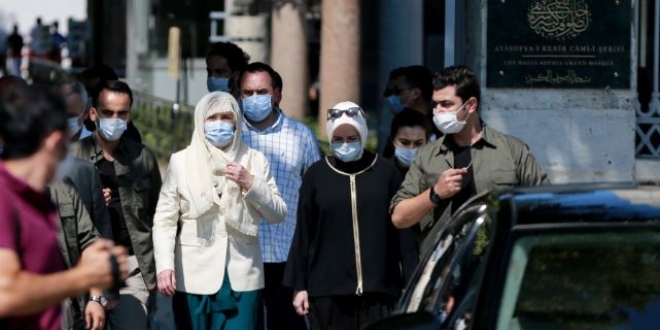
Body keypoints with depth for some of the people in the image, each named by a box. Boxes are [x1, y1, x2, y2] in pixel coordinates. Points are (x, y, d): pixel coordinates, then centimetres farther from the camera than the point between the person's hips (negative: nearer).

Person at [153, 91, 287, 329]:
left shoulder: (254, 160, 8)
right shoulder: (181, 161, 4)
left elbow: (278, 214, 8)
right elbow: (165, 218, -1)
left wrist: (250, 184, -8)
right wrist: (165, 266, -14)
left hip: (242, 276, 1)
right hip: (194, 277, 0)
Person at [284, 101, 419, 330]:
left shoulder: (386, 172, 4)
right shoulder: (316, 175, 5)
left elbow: (404, 230, 4)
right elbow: (303, 234, 7)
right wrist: (299, 285, 5)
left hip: (379, 288, 0)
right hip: (327, 289, 0)